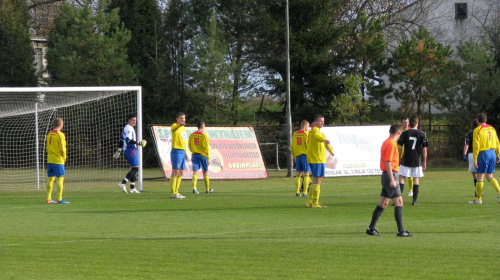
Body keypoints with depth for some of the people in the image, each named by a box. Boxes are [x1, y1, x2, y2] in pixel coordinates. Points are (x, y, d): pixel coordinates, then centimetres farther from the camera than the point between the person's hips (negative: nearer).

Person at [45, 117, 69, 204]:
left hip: (50, 160, 7)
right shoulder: (60, 135, -12)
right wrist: (64, 158, -1)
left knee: (51, 179, 11)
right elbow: (62, 148, -15)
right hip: (58, 160, -7)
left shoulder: (49, 134, 10)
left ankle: (48, 198, 13)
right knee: (60, 178, -4)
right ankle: (60, 199, -8)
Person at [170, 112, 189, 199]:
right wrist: (180, 125, -55)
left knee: (180, 173, 10)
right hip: (176, 151, -8)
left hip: (182, 152, 8)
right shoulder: (175, 126, -7)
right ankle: (173, 193, -10)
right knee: (175, 172, -10)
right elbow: (174, 128, -34)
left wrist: (185, 153, 24)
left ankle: (176, 192, 16)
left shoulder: (183, 128, 18)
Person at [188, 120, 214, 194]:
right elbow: (207, 148, -11)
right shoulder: (204, 135, -10)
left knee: (195, 172, 0)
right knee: (205, 172, 9)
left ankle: (194, 188, -17)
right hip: (203, 155, -3)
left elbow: (189, 146, 11)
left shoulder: (192, 135, 4)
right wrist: (208, 158, -7)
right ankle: (207, 189, 18)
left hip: (194, 155, 3)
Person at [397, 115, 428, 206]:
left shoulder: (404, 133, -4)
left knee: (401, 178, 3)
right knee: (416, 180, 7)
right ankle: (415, 200, 4)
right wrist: (424, 162, 9)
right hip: (417, 161, 1)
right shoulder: (422, 134, -2)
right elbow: (424, 149, 1)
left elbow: (399, 148, -2)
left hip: (406, 160, -1)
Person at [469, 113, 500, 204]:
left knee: (480, 177, 2)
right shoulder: (492, 129, 12)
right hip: (492, 153, 6)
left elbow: (476, 145, -12)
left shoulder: (477, 130, -7)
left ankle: (478, 199, 5)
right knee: (490, 177, 12)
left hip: (483, 153, -6)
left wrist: (475, 159, -12)